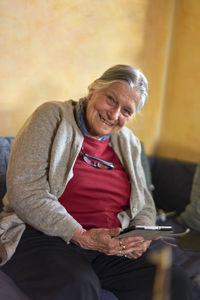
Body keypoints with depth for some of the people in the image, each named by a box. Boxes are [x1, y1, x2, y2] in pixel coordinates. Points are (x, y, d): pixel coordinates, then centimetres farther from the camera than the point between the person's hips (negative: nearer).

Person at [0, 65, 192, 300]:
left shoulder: (128, 143, 15)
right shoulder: (53, 117, -3)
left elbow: (145, 204, 19)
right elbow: (24, 192, -14)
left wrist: (141, 237, -5)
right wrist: (81, 236, -20)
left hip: (109, 244, 6)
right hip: (43, 236, -5)